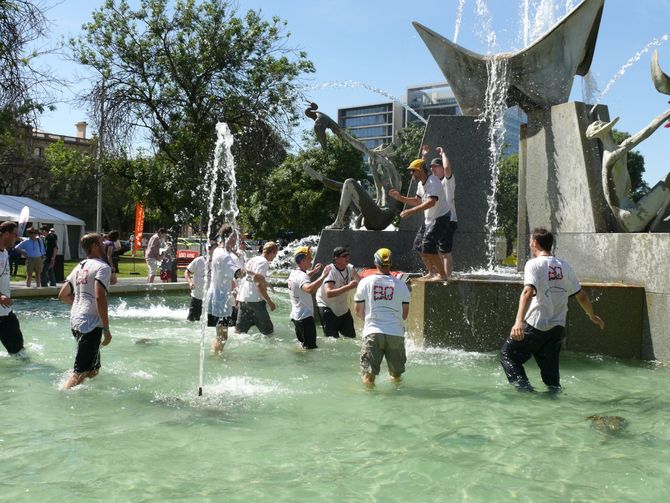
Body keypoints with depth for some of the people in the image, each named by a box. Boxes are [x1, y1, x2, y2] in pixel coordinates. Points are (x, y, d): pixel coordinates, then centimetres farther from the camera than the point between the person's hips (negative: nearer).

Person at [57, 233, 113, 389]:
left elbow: (63, 295, 21)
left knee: (94, 369, 19)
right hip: (91, 323, -9)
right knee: (81, 372, -10)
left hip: (75, 321, 9)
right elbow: (100, 297, -21)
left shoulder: (79, 267, 17)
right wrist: (106, 329, -17)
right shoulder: (102, 267, -9)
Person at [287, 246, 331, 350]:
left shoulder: (294, 273, 9)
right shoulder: (301, 276, -22)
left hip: (296, 315, 10)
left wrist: (313, 271, 26)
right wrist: (323, 276, -42)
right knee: (311, 347, -9)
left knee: (303, 343, 21)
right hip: (305, 317, -10)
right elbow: (310, 289, -45)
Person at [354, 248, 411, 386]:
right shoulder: (401, 285, 4)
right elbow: (405, 315, 9)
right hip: (396, 333, 2)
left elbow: (359, 312, 4)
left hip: (373, 333, -2)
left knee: (369, 375, 0)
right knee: (396, 375, 17)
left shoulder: (365, 282, 1)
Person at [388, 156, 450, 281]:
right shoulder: (420, 184, 9)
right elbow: (417, 201, 19)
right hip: (429, 219, 10)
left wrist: (411, 211, -41)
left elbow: (432, 202, -35)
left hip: (441, 218, -10)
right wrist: (400, 198, 7)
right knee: (418, 244, 11)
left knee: (428, 245, -19)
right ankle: (432, 273, 22)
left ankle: (442, 274, -10)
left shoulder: (433, 182, -22)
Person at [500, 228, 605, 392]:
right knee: (550, 370, 15)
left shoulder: (534, 264, -9)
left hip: (535, 325, -5)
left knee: (507, 354, 9)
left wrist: (519, 321, -36)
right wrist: (592, 316, 32)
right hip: (557, 328, 6)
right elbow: (581, 296, 15)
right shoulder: (565, 266, 8)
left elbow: (528, 291, -26)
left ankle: (523, 386, -7)